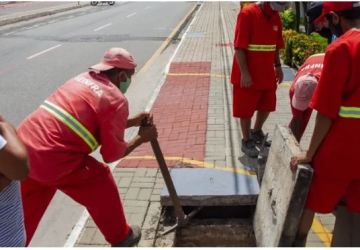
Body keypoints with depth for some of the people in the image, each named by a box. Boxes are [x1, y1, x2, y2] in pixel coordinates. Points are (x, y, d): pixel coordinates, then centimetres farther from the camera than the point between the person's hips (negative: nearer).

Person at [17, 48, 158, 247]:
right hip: (53, 158, -7)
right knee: (101, 183, 17)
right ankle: (121, 237, 33)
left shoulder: (83, 79, 17)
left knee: (25, 214, 26)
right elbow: (112, 154, 0)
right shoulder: (116, 100, -6)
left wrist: (131, 122, 28)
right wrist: (141, 138, 14)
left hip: (23, 149, 7)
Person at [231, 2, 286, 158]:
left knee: (267, 106, 18)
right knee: (246, 110, 6)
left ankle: (257, 133, 41)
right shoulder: (247, 13, -16)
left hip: (267, 74, 7)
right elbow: (239, 47, -19)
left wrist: (277, 66, 9)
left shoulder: (276, 17, 6)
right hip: (249, 76, -7)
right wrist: (244, 73, -22)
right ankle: (246, 141, 23)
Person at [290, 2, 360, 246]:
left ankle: (298, 242, 32)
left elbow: (327, 112, -16)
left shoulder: (340, 48, -16)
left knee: (311, 196, 15)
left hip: (340, 144, -5)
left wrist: (310, 153, -8)